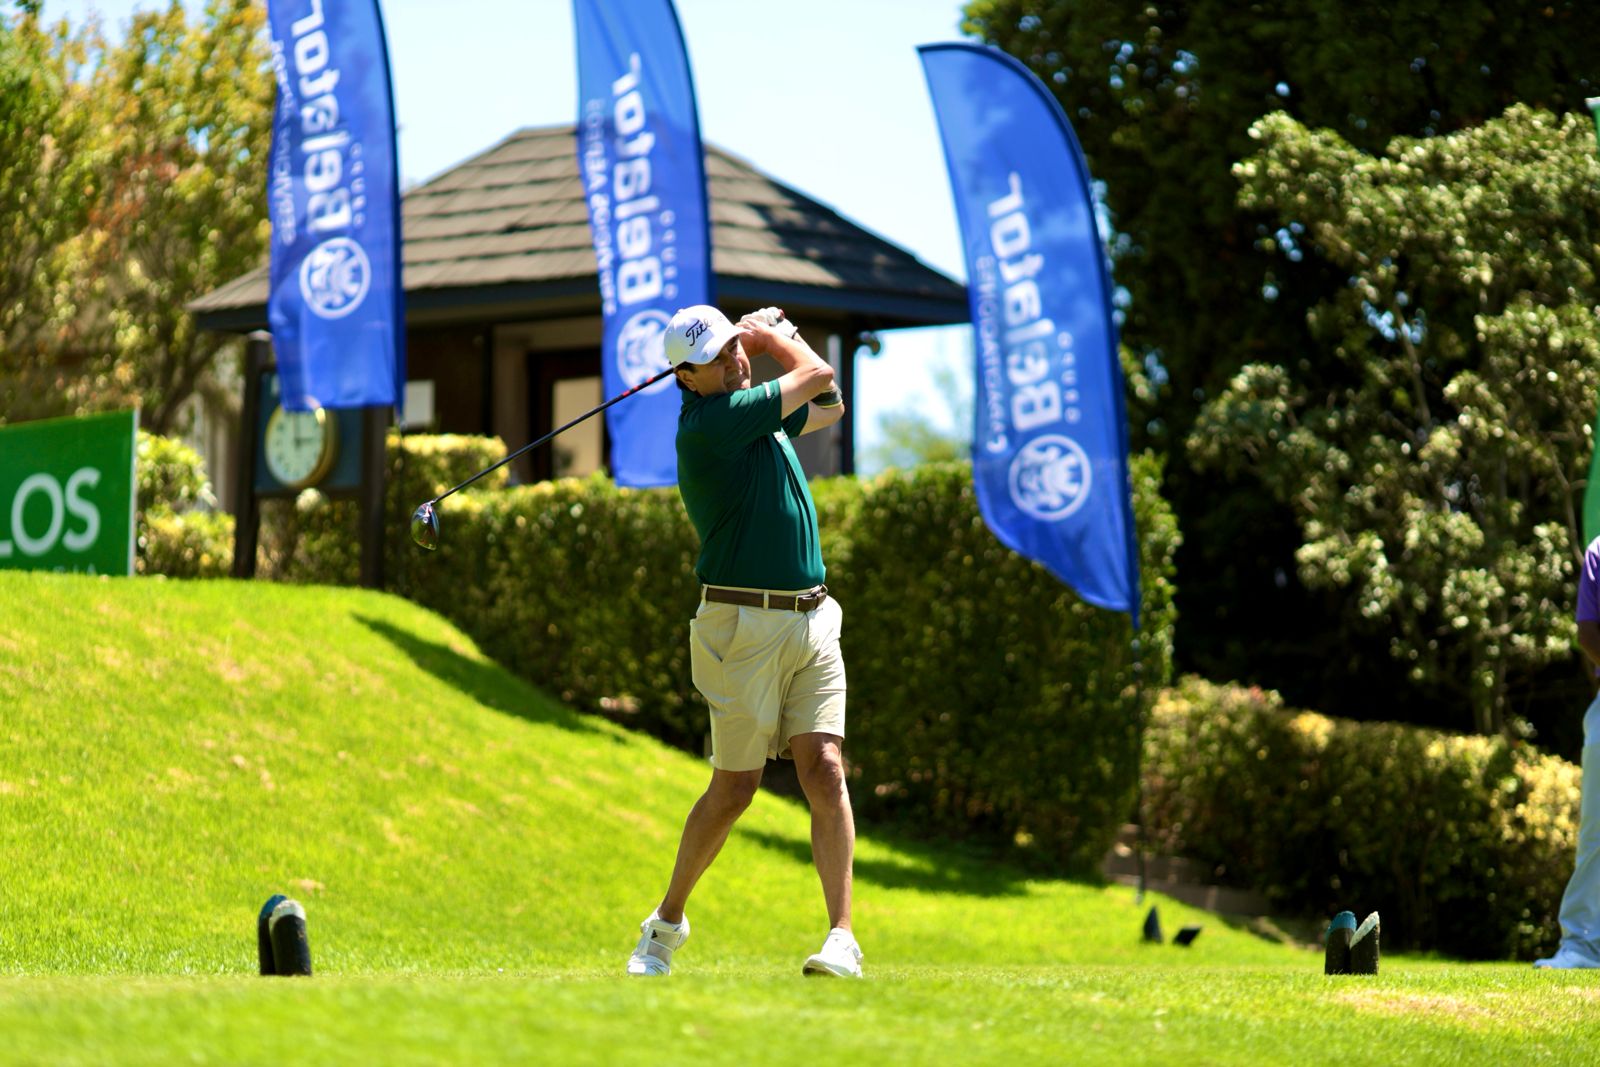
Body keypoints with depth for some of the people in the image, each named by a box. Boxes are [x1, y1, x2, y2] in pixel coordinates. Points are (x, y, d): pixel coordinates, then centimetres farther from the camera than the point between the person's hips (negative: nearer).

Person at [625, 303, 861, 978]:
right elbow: (815, 375, -7)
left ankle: (842, 938, -14)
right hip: (744, 625, -7)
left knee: (825, 771, -9)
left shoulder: (752, 409, 12)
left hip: (812, 621, 7)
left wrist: (763, 334, 18)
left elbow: (828, 406, 30)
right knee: (735, 787, 0)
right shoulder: (709, 424, -15)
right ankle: (667, 923, 21)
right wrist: (778, 336, 12)